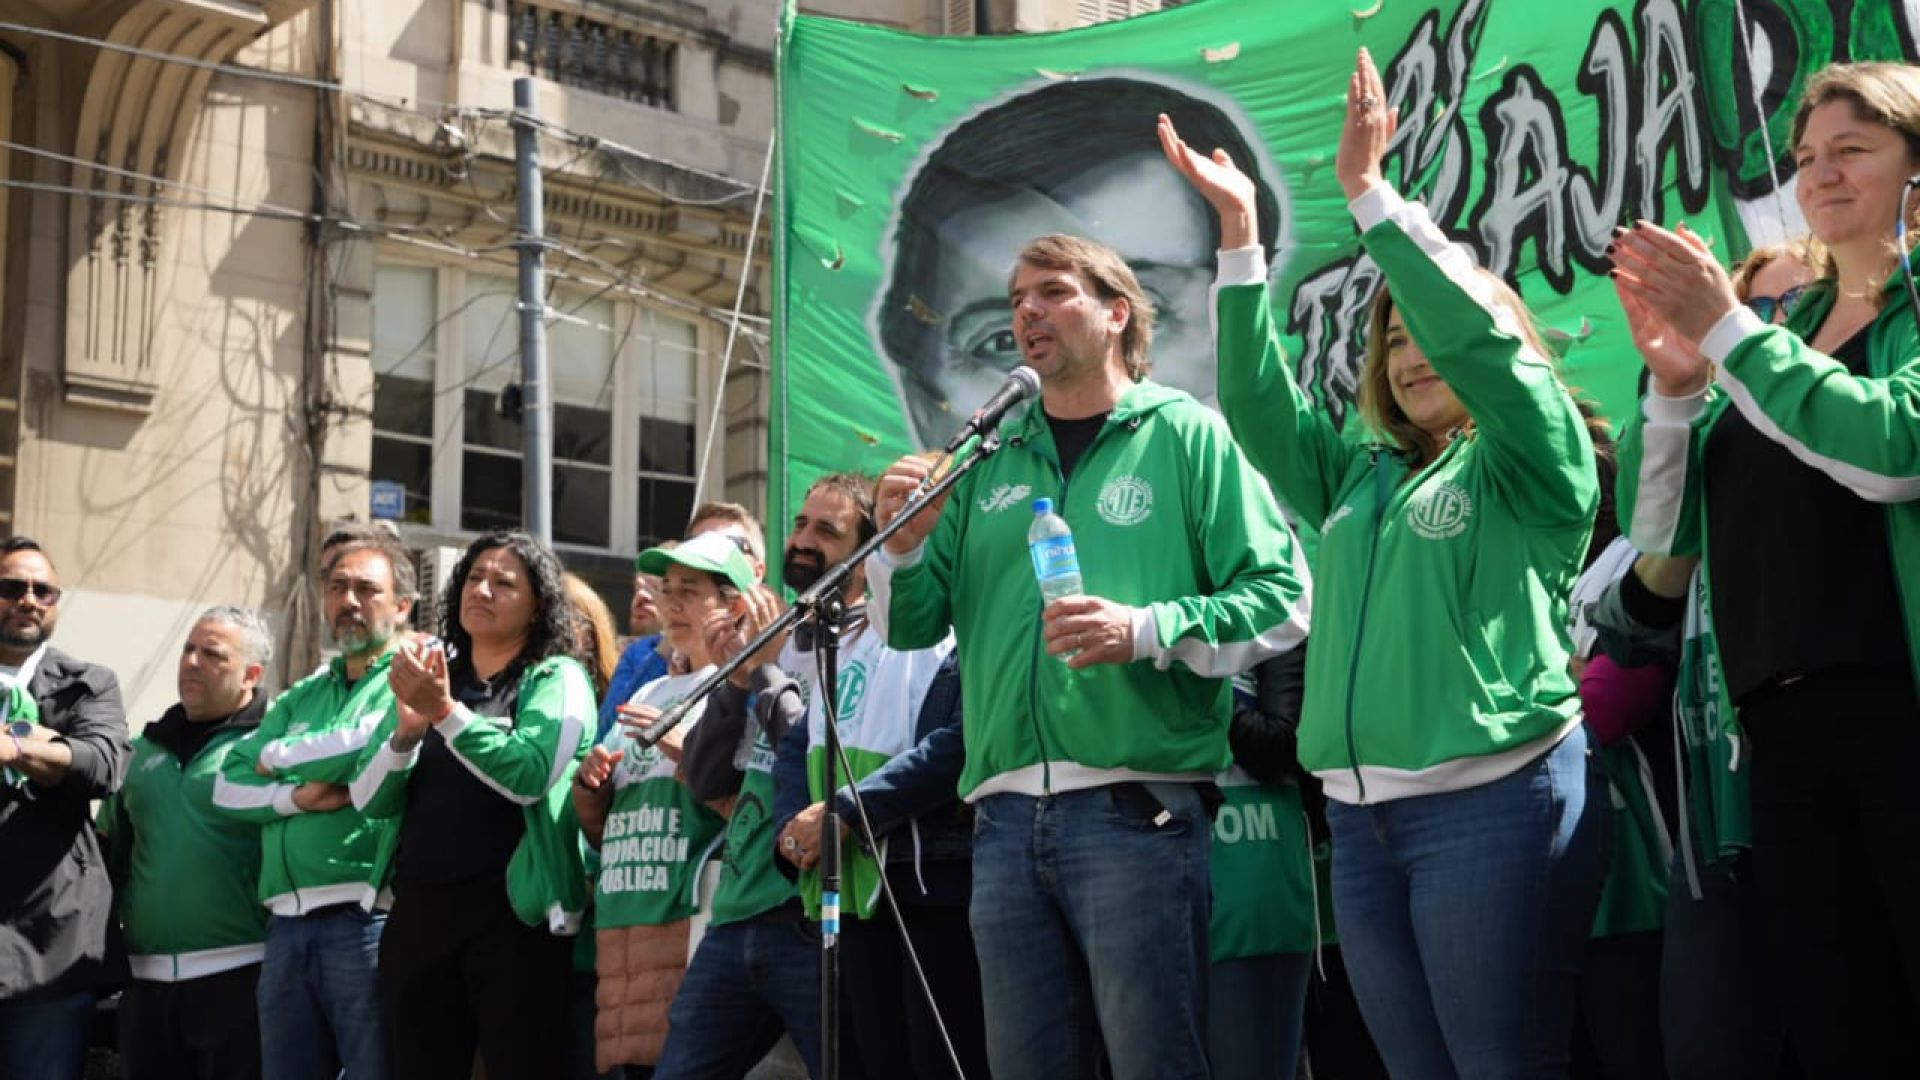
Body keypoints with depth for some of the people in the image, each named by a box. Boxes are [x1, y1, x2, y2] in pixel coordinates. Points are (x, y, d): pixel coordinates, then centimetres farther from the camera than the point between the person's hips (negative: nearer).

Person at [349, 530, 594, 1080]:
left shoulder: (557, 678, 2)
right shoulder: (430, 676, 16)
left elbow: (529, 775, -16)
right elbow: (368, 799, 7)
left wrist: (446, 711, -21)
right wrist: (407, 730, -10)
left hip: (511, 911, -5)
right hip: (418, 910, 5)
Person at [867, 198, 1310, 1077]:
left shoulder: (1186, 435, 3)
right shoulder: (988, 458, 17)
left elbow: (1282, 600, -5)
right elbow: (910, 628, 14)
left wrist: (1147, 632, -19)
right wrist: (903, 544, -6)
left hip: (1138, 807, -5)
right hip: (1005, 817, 5)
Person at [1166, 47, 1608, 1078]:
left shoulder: (1532, 463, 3)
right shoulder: (1360, 478, 20)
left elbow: (1473, 334, -11)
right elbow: (1259, 405, 12)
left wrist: (1369, 190, -9)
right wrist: (1239, 233, 8)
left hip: (1494, 798, -6)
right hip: (1359, 812, 6)